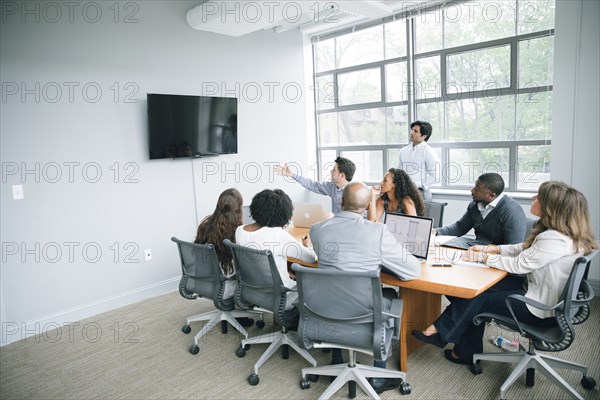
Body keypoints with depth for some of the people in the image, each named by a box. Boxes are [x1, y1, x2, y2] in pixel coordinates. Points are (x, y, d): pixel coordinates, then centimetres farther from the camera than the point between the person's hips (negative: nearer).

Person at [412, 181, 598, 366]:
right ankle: (466, 352, 7)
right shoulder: (563, 232, 3)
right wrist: (488, 249, 2)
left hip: (541, 309, -9)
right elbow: (522, 249, 10)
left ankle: (441, 333, 14)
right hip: (536, 288, 9)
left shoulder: (555, 240, -30)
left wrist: (483, 257, -10)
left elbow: (517, 265, -22)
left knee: (476, 299, -6)